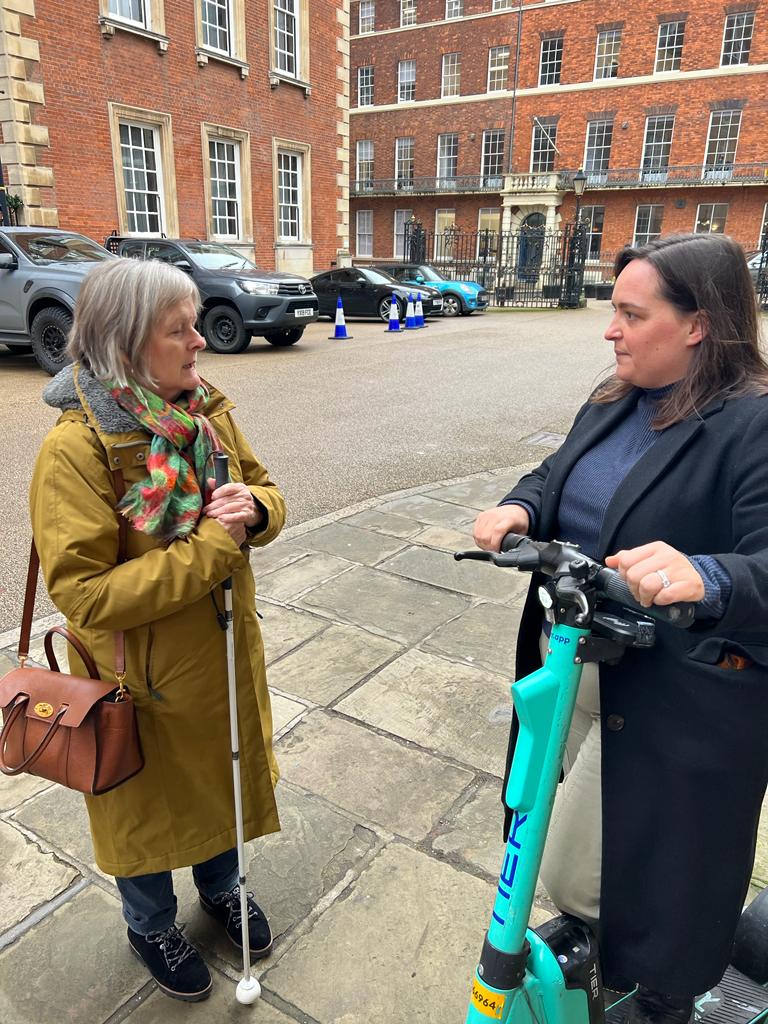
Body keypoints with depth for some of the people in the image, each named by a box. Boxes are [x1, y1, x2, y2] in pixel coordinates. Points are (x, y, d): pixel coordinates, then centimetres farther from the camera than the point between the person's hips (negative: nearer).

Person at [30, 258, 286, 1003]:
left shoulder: (209, 409, -5)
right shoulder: (75, 447, -25)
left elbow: (265, 493, 5)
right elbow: (85, 593, -27)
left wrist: (252, 509, -19)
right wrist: (210, 548, -29)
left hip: (223, 657, 6)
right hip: (141, 681, -5)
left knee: (220, 777, 27)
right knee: (147, 807, 20)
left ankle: (220, 888, 57)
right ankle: (151, 927, 51)